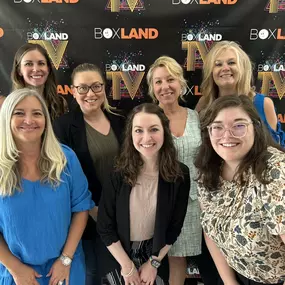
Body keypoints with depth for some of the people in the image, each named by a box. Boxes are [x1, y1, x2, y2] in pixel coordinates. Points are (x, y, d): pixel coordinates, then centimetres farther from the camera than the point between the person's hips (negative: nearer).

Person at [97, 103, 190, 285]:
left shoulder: (180, 174, -14)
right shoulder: (119, 173, -17)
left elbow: (175, 226, -6)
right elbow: (105, 226, -12)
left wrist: (154, 263, -6)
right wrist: (128, 266, -10)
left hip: (155, 255, 2)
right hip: (119, 256, -1)